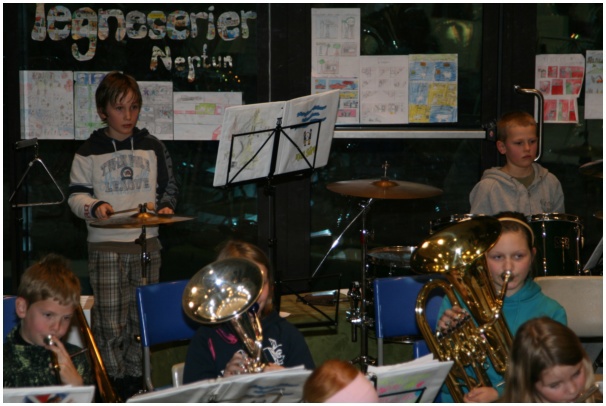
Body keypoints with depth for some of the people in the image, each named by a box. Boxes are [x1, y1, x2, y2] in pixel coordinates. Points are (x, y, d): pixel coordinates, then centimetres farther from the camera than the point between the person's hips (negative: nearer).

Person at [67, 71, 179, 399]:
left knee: (143, 318, 6)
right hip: (105, 246, -3)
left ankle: (135, 380, 18)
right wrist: (95, 206, -18)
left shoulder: (152, 148, 9)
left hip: (147, 243, 3)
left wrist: (165, 206, -4)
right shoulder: (89, 153, 1)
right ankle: (112, 383, 5)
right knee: (109, 321, -5)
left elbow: (168, 187, 16)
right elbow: (76, 194, 2)